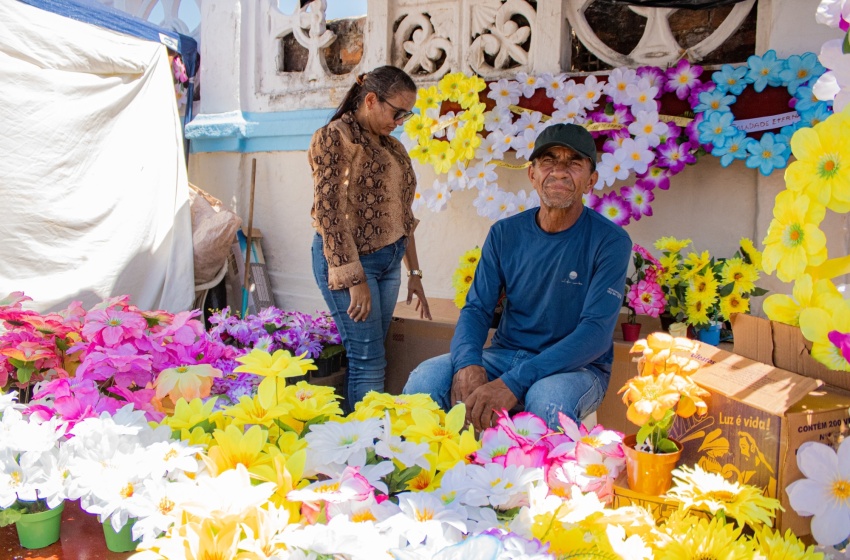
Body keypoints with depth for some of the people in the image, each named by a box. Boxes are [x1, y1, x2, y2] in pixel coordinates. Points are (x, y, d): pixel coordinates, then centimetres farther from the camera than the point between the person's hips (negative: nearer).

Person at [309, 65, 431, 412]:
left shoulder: (392, 147, 15)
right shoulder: (334, 137, -8)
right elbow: (330, 214, -15)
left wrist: (413, 272, 17)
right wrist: (355, 279, -18)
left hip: (389, 261, 7)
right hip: (349, 259, -7)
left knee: (368, 358, 9)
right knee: (369, 361, -5)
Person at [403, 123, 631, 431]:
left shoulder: (610, 241, -10)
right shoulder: (505, 233, 3)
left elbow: (597, 331, -20)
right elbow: (477, 308, 0)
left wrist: (514, 382, -32)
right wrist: (467, 363, -25)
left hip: (578, 365, -3)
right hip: (506, 353, 4)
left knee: (548, 399, -38)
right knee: (425, 378, -22)